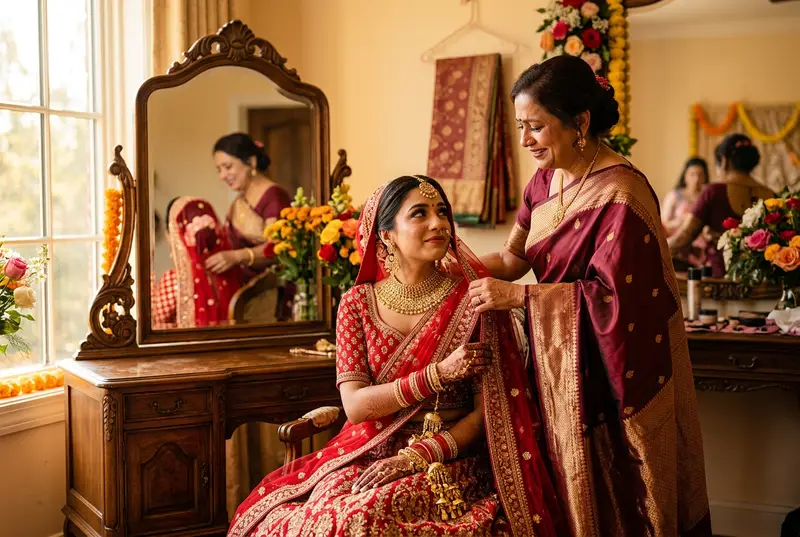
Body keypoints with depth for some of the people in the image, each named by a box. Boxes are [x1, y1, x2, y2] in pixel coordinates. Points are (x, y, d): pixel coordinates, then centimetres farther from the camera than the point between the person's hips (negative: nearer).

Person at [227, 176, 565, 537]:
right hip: (367, 455, 3)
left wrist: (418, 457, -17)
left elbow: (487, 412, -4)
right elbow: (355, 405, -6)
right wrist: (439, 374, -18)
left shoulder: (472, 299, -3)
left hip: (449, 462, -2)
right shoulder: (358, 303, 3)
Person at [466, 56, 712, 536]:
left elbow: (613, 295, -21)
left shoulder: (619, 194, -19)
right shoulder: (546, 181, 6)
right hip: (559, 371, 7)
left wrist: (519, 296, -21)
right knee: (566, 497, 14)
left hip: (609, 381, -7)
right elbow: (514, 258, 10)